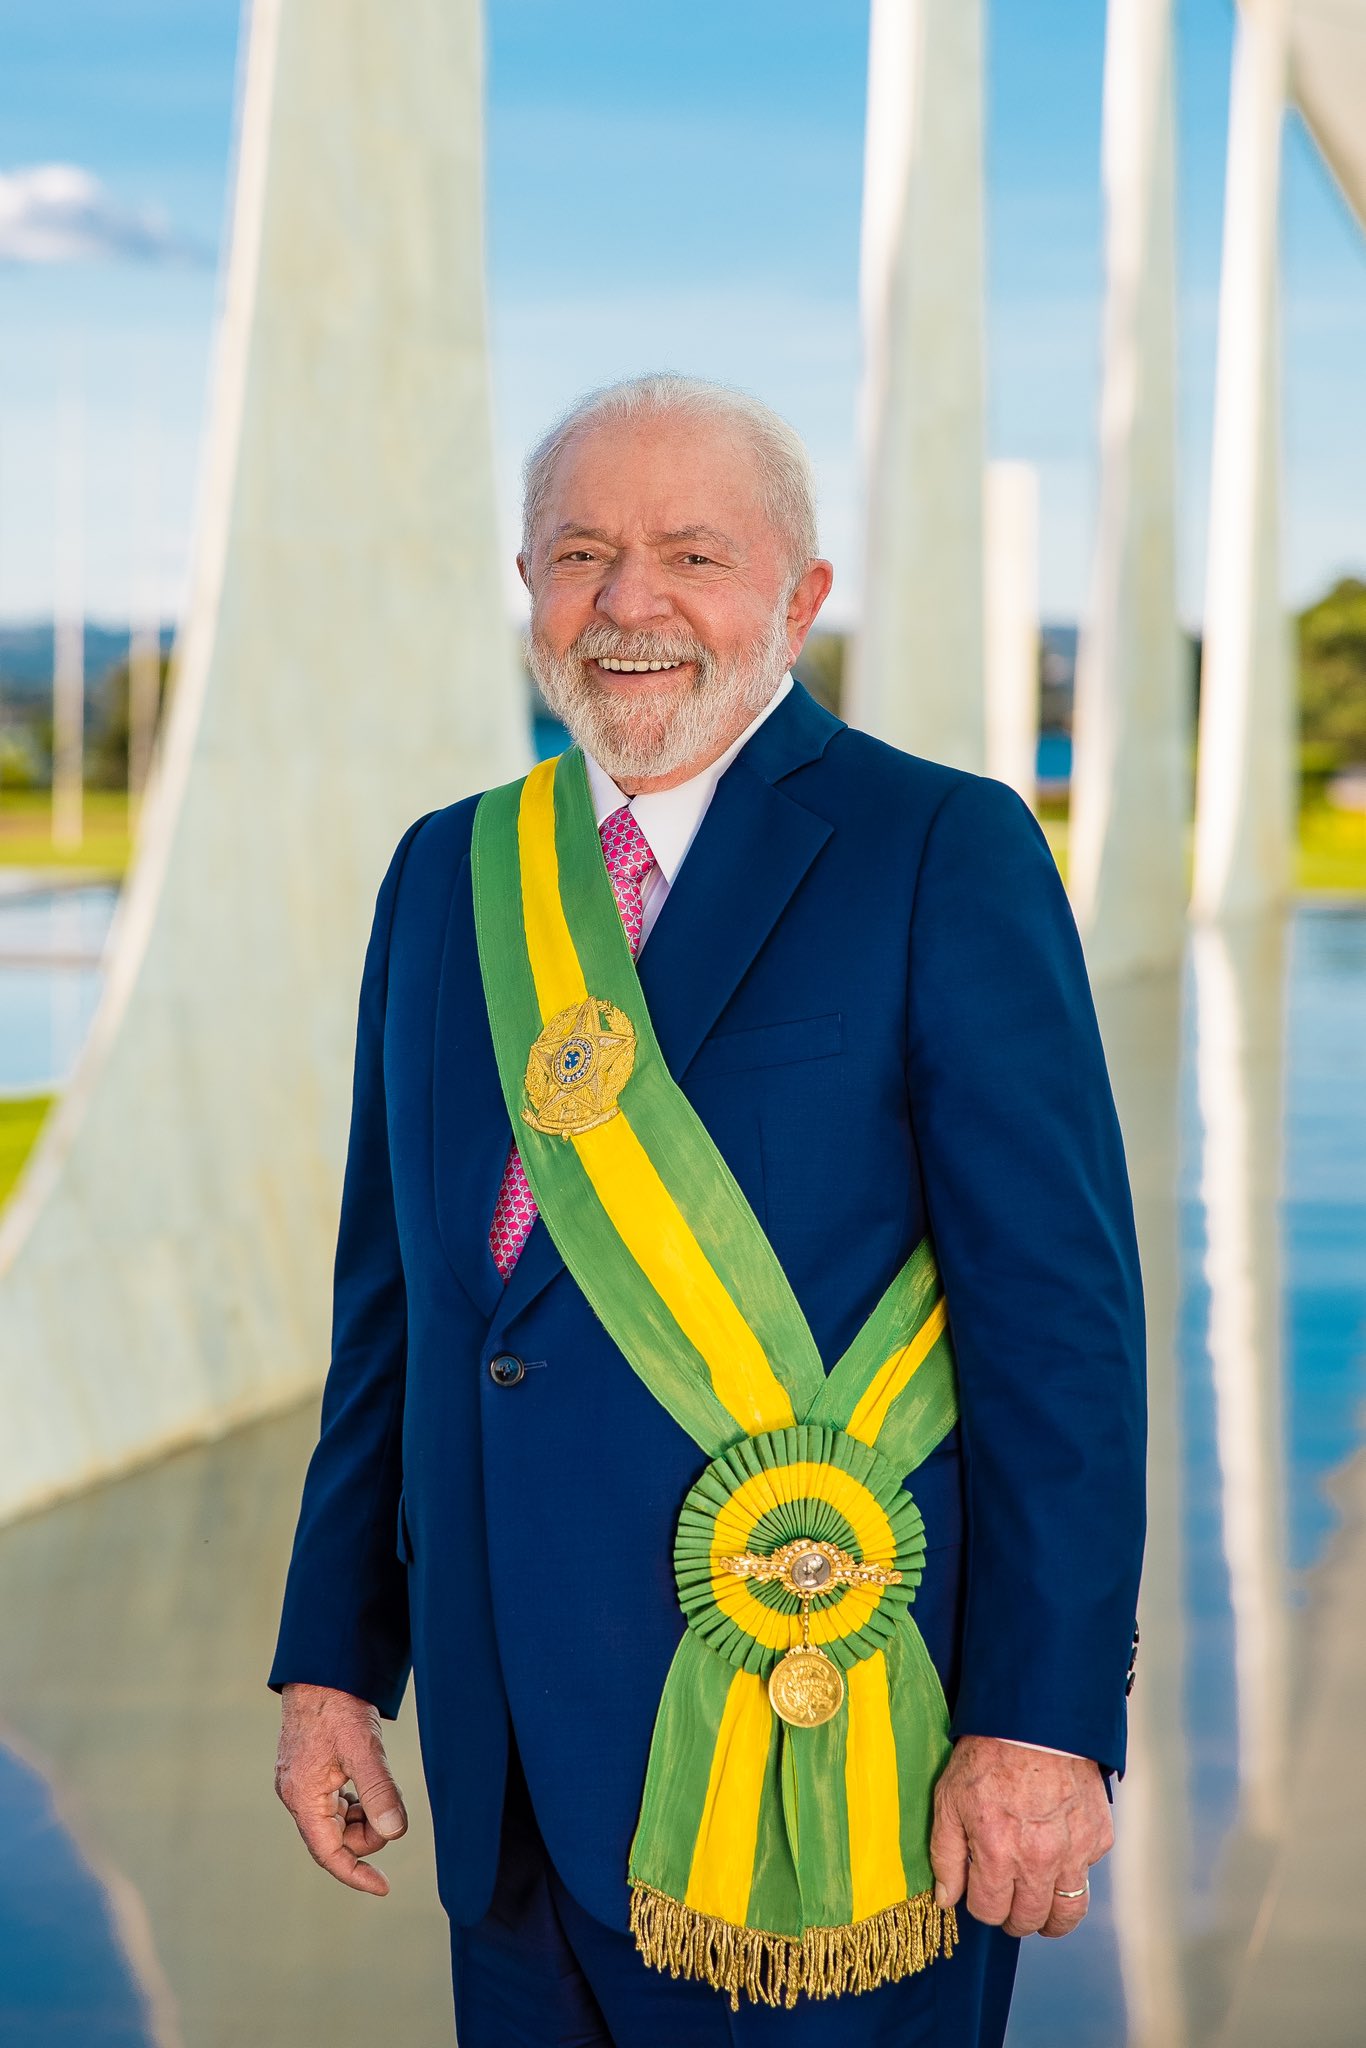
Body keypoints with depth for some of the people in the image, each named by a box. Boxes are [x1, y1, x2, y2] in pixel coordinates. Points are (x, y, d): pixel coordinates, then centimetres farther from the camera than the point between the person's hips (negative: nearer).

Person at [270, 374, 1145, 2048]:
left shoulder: (941, 851, -5)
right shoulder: (449, 875, 12)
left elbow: (1061, 1312, -10)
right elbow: (393, 1292, 16)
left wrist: (1046, 1720, -14)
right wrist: (331, 1660, 12)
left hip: (810, 1735, -5)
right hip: (513, 1753, 5)